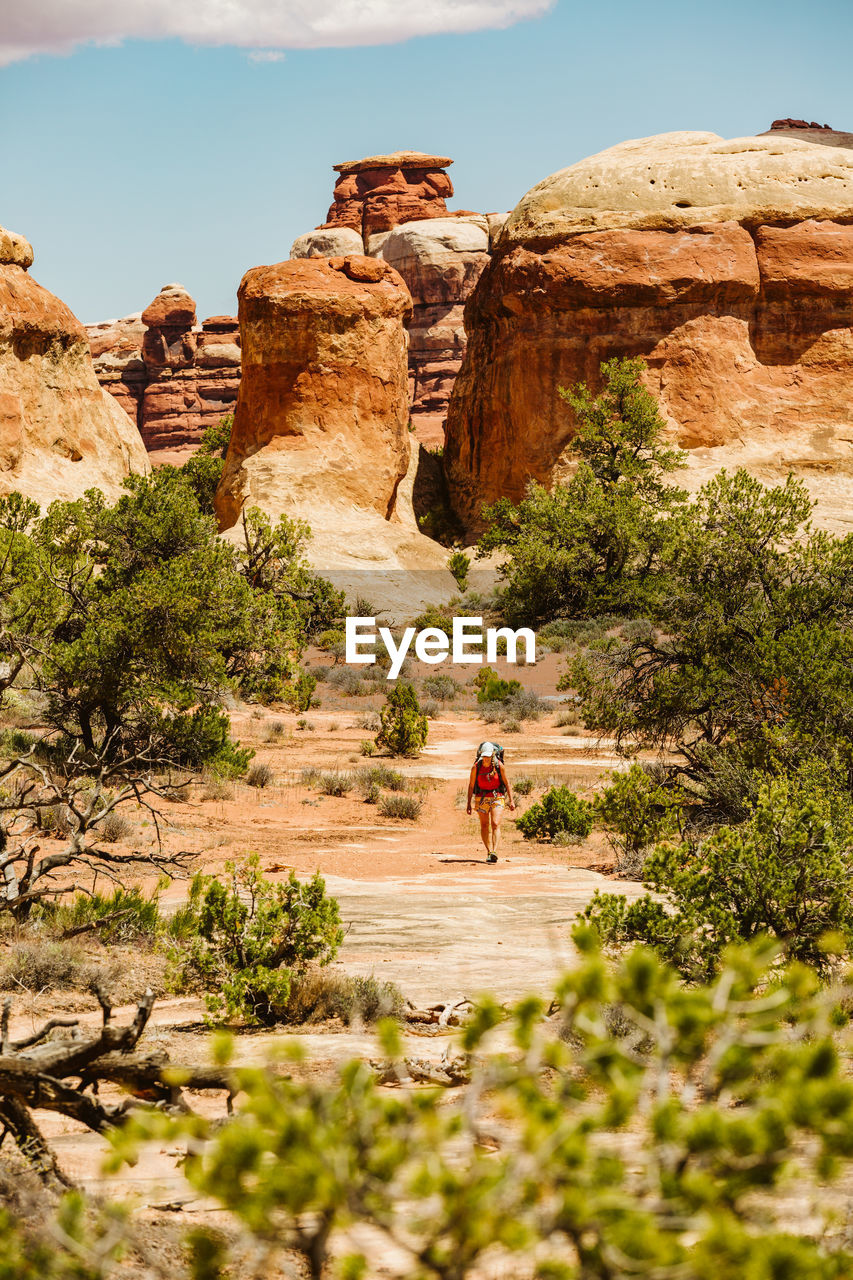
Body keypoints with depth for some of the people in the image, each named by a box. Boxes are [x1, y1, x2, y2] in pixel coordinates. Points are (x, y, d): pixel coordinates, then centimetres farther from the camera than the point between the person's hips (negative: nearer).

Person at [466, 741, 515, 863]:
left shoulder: (499, 765, -9)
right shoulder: (476, 767, -8)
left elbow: (507, 783, -1)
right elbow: (471, 786, 1)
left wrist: (511, 800, -4)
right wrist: (468, 804, 1)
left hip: (497, 798, -2)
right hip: (481, 798, 2)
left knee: (495, 825, -15)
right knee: (484, 826, 7)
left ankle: (494, 852, -27)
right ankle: (489, 852, 19)